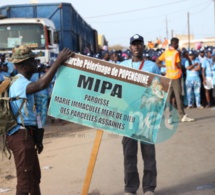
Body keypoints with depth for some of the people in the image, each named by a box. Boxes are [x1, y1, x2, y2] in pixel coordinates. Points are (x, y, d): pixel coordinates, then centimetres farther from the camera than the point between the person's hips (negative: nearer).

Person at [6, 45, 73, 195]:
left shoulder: (20, 82, 16)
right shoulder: (20, 83, -19)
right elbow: (42, 84, -41)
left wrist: (37, 138, 24)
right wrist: (58, 61, -35)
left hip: (26, 134, 11)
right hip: (21, 136, -11)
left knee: (34, 176, 21)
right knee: (25, 179, -5)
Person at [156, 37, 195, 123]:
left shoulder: (166, 52, 7)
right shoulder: (176, 53, -12)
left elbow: (157, 62, 10)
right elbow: (179, 65, -15)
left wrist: (165, 66, 9)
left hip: (168, 77, 6)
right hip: (176, 76, -6)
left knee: (168, 97, 7)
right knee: (178, 96, -2)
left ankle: (169, 117, 5)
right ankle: (182, 116, 3)